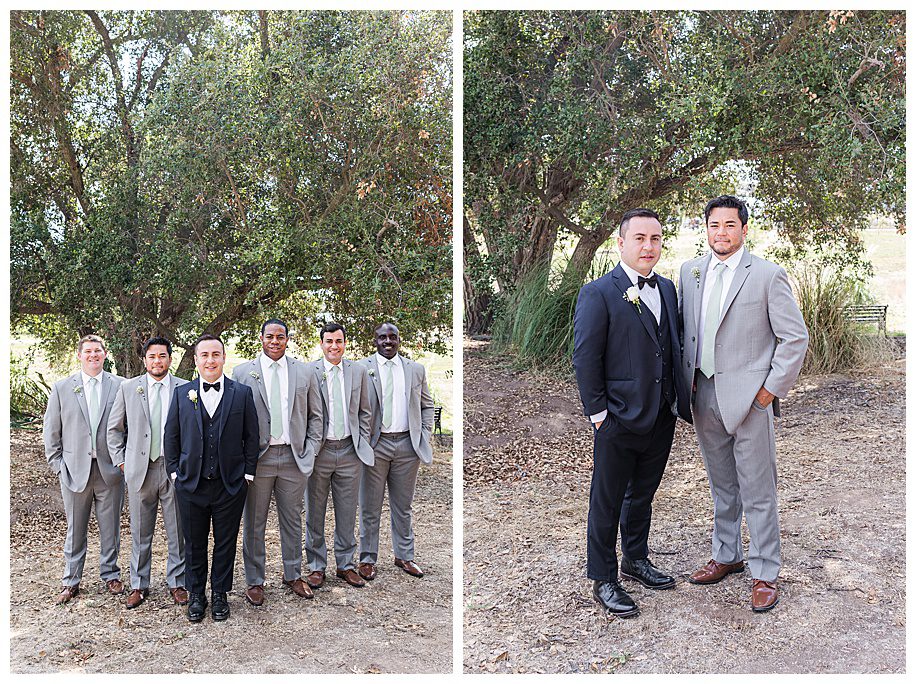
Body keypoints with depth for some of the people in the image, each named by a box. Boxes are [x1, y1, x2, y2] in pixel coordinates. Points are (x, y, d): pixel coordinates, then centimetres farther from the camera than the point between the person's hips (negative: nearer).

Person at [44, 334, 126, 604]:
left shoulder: (120, 386, 0)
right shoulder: (62, 388, 2)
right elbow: (51, 430, 5)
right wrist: (57, 465, 0)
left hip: (110, 469, 0)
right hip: (75, 470, 0)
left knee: (110, 527, 10)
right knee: (75, 528, 10)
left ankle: (110, 574, 26)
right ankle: (71, 580, 23)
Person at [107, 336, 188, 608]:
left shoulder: (184, 388, 0)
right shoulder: (128, 388, 3)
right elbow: (114, 428, 10)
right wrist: (121, 461, 4)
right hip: (140, 469, 1)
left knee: (177, 532, 7)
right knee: (140, 533, 11)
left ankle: (177, 583, 21)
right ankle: (138, 585, 24)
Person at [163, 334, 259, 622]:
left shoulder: (242, 393, 0)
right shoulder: (182, 394, 4)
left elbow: (251, 436, 2)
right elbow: (170, 436, 8)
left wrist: (248, 473, -1)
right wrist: (175, 471, 3)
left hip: (230, 485, -1)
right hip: (191, 484, 1)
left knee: (225, 543, 9)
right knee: (194, 544, 11)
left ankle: (220, 595, 25)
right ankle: (196, 595, 27)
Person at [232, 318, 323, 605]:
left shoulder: (305, 372, 5)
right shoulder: (242, 372, 0)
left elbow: (315, 416, 10)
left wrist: (310, 451, 1)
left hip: (294, 457, 2)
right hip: (257, 457, -2)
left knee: (292, 520, 13)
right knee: (254, 523, 7)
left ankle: (293, 575, 28)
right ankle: (254, 581, 21)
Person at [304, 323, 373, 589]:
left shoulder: (359, 371, 5)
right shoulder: (309, 372, -5)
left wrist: (363, 444, 6)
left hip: (350, 450, 3)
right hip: (319, 450, -2)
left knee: (347, 512, 10)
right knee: (315, 512, 8)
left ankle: (346, 564, 23)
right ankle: (316, 566, 21)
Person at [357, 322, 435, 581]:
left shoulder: (416, 370, 8)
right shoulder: (361, 369, -2)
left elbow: (427, 405, 15)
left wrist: (425, 435, 3)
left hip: (407, 445, 3)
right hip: (374, 444, -3)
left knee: (403, 506, 13)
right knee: (370, 508, 6)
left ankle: (404, 556, 25)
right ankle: (367, 559, 18)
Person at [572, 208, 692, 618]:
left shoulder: (667, 289, 10)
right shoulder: (599, 293, -12)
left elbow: (673, 348, 15)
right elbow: (585, 358, -13)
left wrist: (679, 398, 7)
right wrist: (597, 412, -13)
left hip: (662, 418, 7)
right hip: (619, 420, -6)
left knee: (642, 495, 22)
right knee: (607, 503, 7)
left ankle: (636, 560, 40)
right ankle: (603, 580, 20)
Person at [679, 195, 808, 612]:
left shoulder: (768, 275, -8)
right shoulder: (690, 271, 7)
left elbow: (796, 337, -6)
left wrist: (772, 389, -9)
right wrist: (687, 381, 8)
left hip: (749, 399, -5)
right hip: (704, 397, 5)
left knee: (757, 492, 2)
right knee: (721, 487, 19)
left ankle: (764, 574, 16)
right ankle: (726, 556, 34)